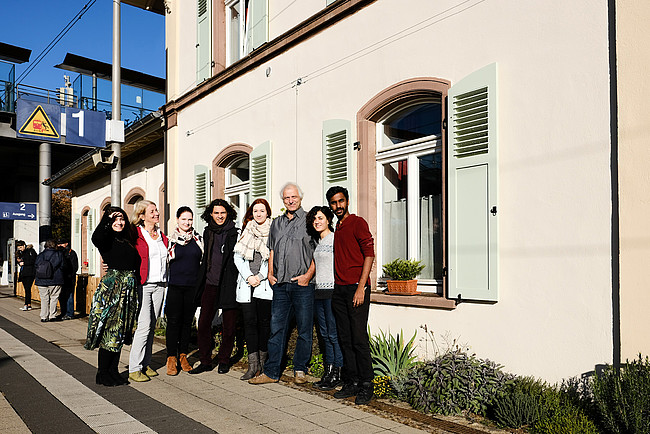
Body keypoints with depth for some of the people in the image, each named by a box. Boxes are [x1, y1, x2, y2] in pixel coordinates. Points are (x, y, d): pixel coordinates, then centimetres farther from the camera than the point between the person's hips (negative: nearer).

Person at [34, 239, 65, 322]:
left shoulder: (40, 255, 7)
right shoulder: (59, 254, -3)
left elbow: (35, 267, 10)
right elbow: (62, 266, -2)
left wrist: (37, 278, 19)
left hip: (41, 281, 3)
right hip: (55, 281, -3)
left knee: (44, 299, 9)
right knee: (54, 298, 6)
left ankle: (44, 317, 10)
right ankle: (52, 316, 4)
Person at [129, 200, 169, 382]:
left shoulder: (162, 236, 15)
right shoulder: (135, 234, -4)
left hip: (159, 285, 6)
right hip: (142, 284, -6)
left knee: (151, 326, 9)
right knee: (144, 325, -11)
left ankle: (145, 364, 18)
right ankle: (134, 368, -2)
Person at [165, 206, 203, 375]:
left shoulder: (198, 239, 8)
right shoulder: (169, 239, 2)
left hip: (192, 286, 2)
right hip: (174, 286, -2)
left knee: (187, 321, 8)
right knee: (174, 321, -2)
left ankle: (183, 355, 18)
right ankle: (171, 358, 6)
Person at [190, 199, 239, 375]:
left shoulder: (235, 233, -4)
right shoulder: (207, 232, 12)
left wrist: (239, 282, -10)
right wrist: (201, 281, 18)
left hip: (228, 285, -4)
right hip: (210, 284, 4)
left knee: (229, 325, 4)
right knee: (204, 322, 1)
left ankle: (224, 360, 20)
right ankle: (205, 361, 13)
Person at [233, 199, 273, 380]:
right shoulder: (245, 231, 12)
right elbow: (238, 257, 8)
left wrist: (260, 276, -9)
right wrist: (249, 277, -4)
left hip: (265, 284, -2)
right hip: (246, 283, 3)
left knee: (264, 322, 1)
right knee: (249, 322, 0)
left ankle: (263, 362, 11)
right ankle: (252, 364, 2)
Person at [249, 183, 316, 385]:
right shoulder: (276, 223, 16)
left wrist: (308, 274, -11)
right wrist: (270, 273, 10)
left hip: (303, 285, -4)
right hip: (280, 285, 4)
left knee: (304, 329, 4)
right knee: (277, 328, 6)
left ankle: (300, 370, 16)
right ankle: (271, 372, 13)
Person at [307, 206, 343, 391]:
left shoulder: (335, 238, -6)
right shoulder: (318, 241, 18)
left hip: (332, 290, -8)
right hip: (319, 291, 8)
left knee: (334, 334, -5)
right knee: (325, 334, 10)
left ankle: (337, 374, 1)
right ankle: (328, 373, 15)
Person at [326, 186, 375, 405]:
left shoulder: (358, 223, -3)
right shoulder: (336, 228, 19)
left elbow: (369, 255, -10)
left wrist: (360, 288, -16)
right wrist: (335, 286, 13)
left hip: (356, 287, -7)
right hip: (339, 289, 7)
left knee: (359, 339, -6)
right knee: (345, 339, 8)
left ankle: (366, 386, 2)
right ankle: (350, 383, 16)